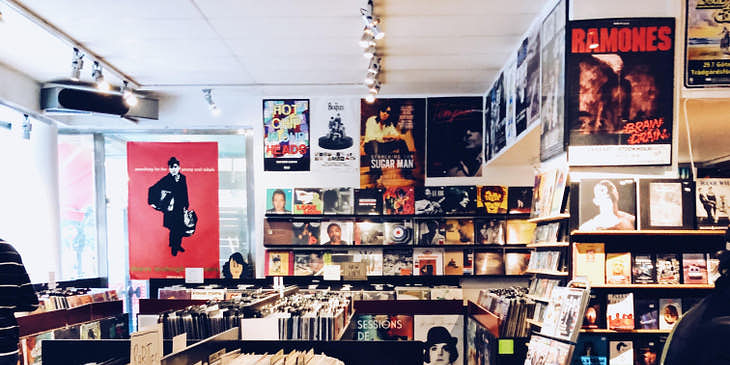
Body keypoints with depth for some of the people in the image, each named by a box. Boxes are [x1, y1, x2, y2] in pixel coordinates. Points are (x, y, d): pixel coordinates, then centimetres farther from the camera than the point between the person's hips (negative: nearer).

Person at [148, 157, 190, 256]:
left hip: (180, 209, 5)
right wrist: (153, 202, -6)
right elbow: (153, 189, -5)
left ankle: (178, 245, 30)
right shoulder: (166, 180, -10)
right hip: (170, 209, -5)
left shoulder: (182, 178, 5)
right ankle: (173, 247, 20)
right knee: (174, 228, 0)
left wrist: (185, 206, 14)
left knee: (182, 228, 8)